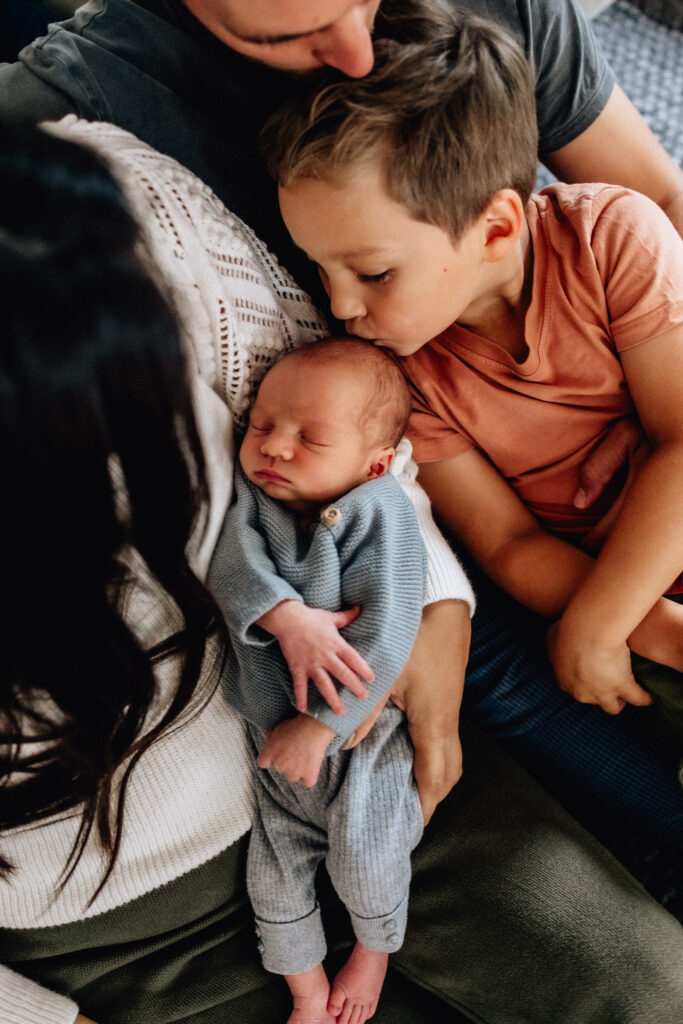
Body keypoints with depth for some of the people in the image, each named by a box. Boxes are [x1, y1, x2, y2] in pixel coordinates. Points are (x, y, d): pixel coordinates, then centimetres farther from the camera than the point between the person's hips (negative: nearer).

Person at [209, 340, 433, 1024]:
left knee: (364, 865, -4)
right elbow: (231, 561, -25)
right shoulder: (251, 493, -6)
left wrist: (316, 725, -25)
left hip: (359, 730, -4)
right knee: (273, 876, 11)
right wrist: (285, 615, -41)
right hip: (270, 732, 4)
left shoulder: (378, 513, -19)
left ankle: (375, 947, 32)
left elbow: (383, 636, -25)